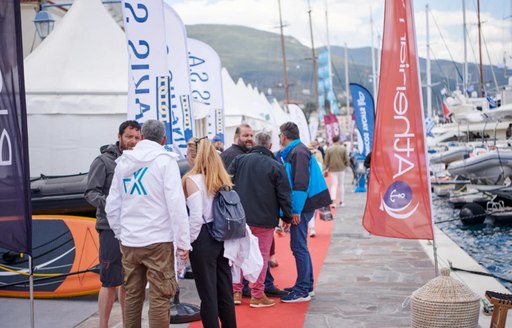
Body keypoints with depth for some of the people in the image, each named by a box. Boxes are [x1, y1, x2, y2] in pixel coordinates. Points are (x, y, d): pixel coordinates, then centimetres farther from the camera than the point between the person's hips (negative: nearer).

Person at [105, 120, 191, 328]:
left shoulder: (123, 161, 11)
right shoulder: (165, 160, -4)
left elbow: (112, 206, 11)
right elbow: (176, 203, -11)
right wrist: (183, 242, -8)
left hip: (129, 241, 5)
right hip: (158, 240, -5)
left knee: (132, 295, 12)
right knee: (159, 297, -2)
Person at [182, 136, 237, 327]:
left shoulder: (191, 179, -11)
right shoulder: (223, 178, 8)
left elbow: (196, 217, -18)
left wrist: (188, 243, -7)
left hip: (203, 239, -6)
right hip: (222, 237, 6)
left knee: (208, 295, 3)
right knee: (225, 292, 13)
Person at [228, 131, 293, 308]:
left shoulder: (239, 160, 0)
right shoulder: (276, 167, -7)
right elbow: (284, 195, -6)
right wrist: (287, 218, 5)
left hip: (239, 217, 3)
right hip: (264, 219, -3)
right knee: (261, 256, 7)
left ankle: (236, 291, 19)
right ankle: (257, 295, 10)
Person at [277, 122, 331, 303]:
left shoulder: (298, 152, -14)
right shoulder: (291, 152, 15)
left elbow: (301, 183, -21)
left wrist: (296, 210, -21)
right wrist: (290, 210, 17)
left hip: (301, 206, -10)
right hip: (299, 206, 10)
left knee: (298, 246, -6)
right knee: (300, 245, 16)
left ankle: (303, 291, -2)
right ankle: (306, 285, 26)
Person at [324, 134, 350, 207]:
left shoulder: (329, 149, -3)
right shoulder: (343, 148, -4)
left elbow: (326, 160, 0)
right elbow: (346, 159, -2)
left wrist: (326, 168, 12)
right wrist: (346, 165, 17)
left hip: (332, 169, 0)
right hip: (341, 169, 0)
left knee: (333, 185, 2)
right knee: (341, 185, 10)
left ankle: (333, 200, -17)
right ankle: (341, 201, 15)